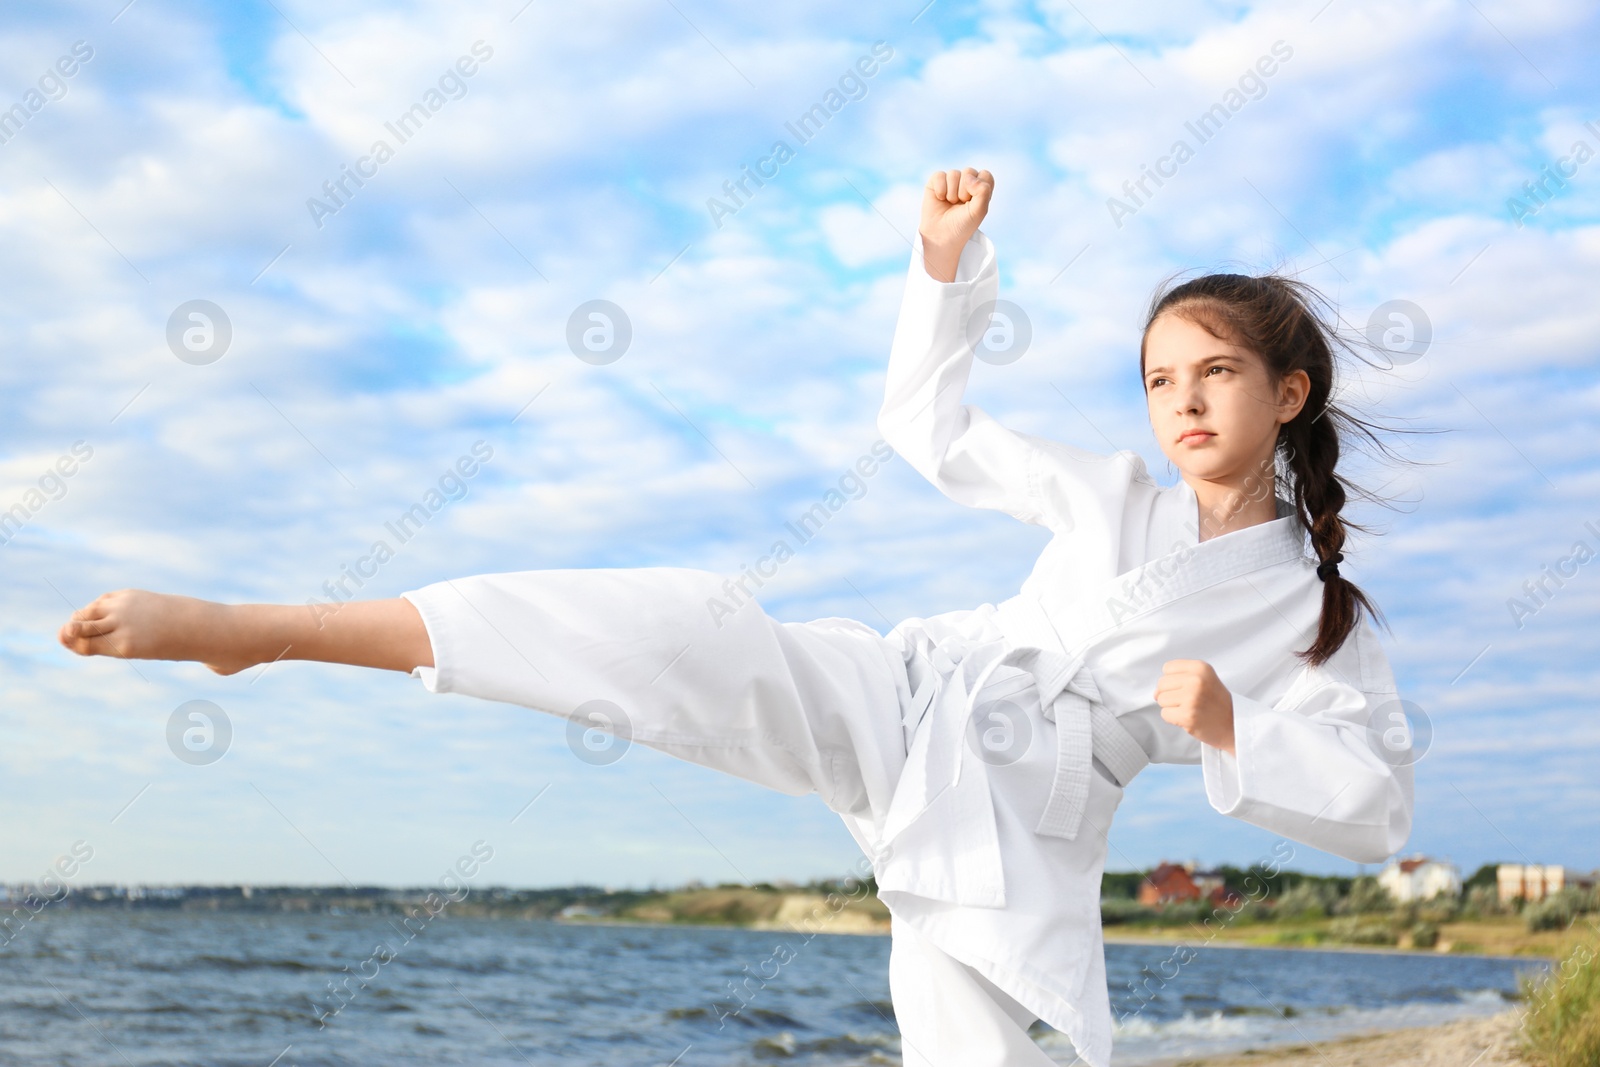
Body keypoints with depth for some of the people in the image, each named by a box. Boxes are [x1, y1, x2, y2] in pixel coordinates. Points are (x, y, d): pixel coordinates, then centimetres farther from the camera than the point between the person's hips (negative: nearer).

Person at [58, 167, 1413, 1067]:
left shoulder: (1321, 612, 8)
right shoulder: (1116, 493, 14)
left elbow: (1378, 804, 4)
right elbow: (928, 423, 23)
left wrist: (1234, 727, -12)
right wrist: (947, 259, 10)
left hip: (1016, 833, -1)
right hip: (905, 703, 1)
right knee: (680, 629, -24)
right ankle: (251, 625, -24)